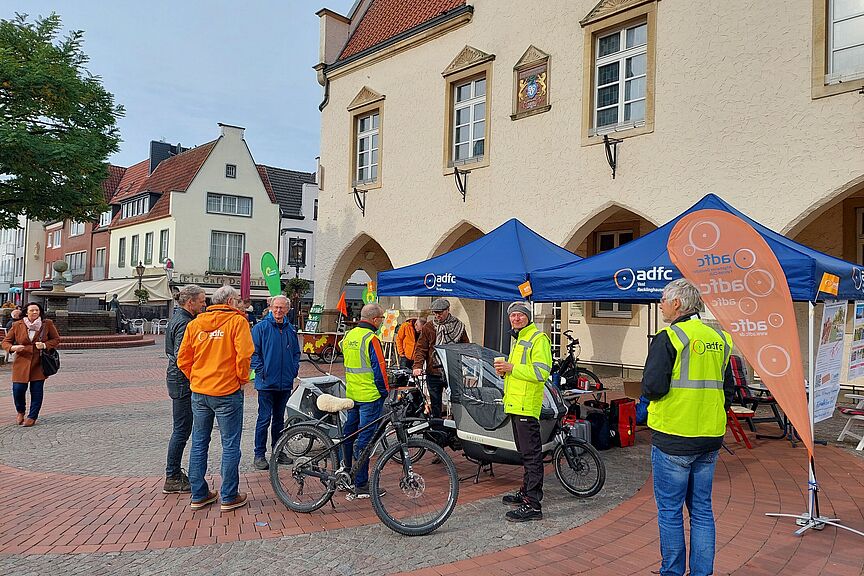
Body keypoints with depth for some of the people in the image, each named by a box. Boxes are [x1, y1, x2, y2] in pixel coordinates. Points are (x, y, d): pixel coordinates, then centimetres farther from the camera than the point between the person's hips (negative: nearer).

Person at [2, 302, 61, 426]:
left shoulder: (47, 324, 0)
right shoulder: (17, 326, 1)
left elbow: (56, 339, 8)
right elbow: (5, 342, 8)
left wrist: (45, 345, -12)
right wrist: (12, 347, -15)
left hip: (39, 363, 0)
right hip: (21, 362, 1)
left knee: (37, 390, 1)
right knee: (18, 389, -4)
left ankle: (32, 417, 15)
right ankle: (20, 411, 26)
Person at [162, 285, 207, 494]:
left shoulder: (178, 318, 14)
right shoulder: (184, 322, -18)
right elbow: (182, 357, -25)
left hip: (179, 381, 11)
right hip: (183, 382, -11)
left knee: (181, 429, 17)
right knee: (182, 431, -3)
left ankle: (174, 473, 26)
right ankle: (172, 479, 6)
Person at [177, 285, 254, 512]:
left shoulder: (195, 323, 7)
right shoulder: (237, 321, -8)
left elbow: (183, 359, 7)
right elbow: (243, 355, -18)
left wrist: (196, 379, 17)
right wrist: (243, 378, -3)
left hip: (199, 392, 5)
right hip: (227, 392, -5)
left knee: (199, 443, 15)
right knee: (230, 445, 5)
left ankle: (198, 495, 24)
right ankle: (229, 497, 12)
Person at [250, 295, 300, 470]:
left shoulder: (291, 330, 10)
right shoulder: (261, 327, -5)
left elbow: (296, 352, 18)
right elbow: (254, 352, -7)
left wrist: (294, 369, 6)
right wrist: (261, 371, -12)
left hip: (285, 382, 5)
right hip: (267, 382, -5)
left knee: (279, 418, 15)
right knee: (264, 419, -2)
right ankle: (259, 454, 7)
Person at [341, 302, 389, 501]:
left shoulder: (349, 335, 9)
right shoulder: (371, 339, -17)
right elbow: (379, 368, -18)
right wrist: (384, 391, -4)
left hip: (351, 394, 8)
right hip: (370, 396, -8)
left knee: (349, 435, 17)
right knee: (364, 440, -4)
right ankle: (361, 487, 2)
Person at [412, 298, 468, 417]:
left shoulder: (459, 326, 4)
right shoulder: (428, 327, 5)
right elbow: (420, 348, 2)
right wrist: (418, 366, -12)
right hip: (433, 373, 1)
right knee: (435, 404, 9)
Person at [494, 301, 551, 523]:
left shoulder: (538, 339, -10)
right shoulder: (518, 340, 21)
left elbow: (541, 372, -20)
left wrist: (512, 368, -19)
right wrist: (504, 368, 11)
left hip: (527, 406, -10)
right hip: (515, 404, 10)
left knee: (531, 455, -8)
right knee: (524, 453, 18)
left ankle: (533, 505, -6)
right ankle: (526, 493, 30)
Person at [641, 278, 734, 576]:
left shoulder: (668, 338, -13)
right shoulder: (719, 339, 8)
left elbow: (653, 387, -20)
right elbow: (728, 389, 14)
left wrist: (649, 390, 2)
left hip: (673, 439, -7)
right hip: (710, 440, 7)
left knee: (670, 511, 6)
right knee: (702, 510, 16)